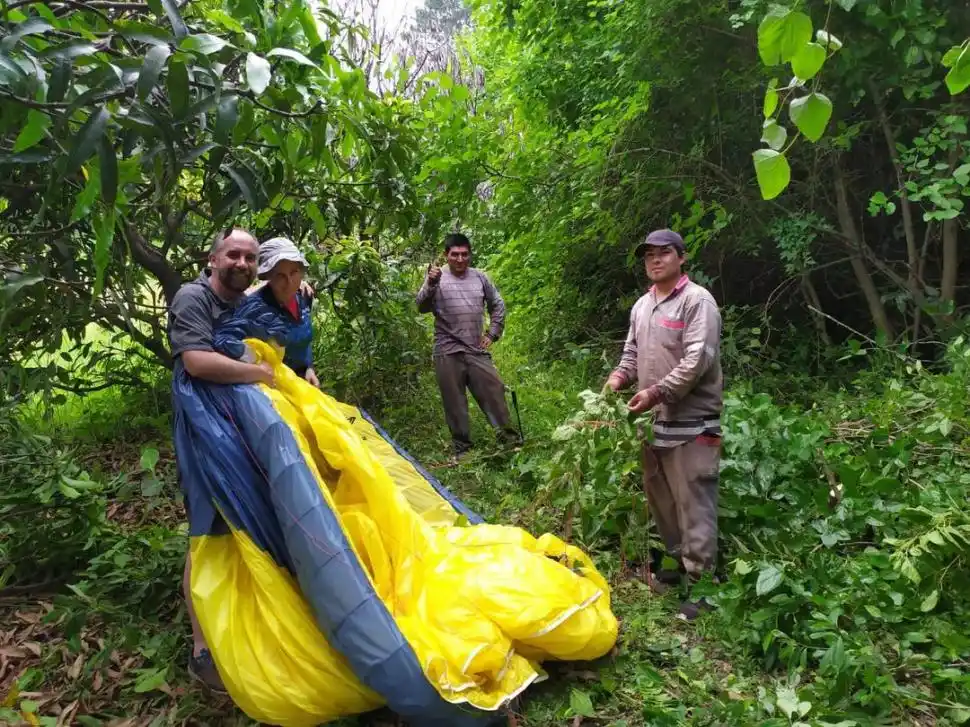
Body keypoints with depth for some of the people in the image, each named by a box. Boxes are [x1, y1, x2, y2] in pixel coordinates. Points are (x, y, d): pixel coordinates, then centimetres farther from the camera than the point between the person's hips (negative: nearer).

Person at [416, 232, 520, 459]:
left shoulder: (480, 277, 9)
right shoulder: (438, 278, -1)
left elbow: (498, 305, 20)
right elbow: (422, 307, -14)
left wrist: (493, 333, 10)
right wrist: (430, 285, -31)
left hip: (476, 350, 2)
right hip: (448, 352, -2)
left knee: (494, 391, 0)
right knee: (454, 401, 3)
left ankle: (509, 438, 12)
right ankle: (462, 447, 13)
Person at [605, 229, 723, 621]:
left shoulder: (697, 300, -10)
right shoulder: (641, 306, 15)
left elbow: (698, 360, -18)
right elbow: (632, 352, 23)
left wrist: (656, 391, -21)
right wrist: (619, 377, 3)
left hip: (691, 421, -8)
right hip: (654, 419, 8)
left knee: (694, 503, -4)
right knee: (659, 497, 17)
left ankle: (700, 582, 6)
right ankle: (677, 559, 34)